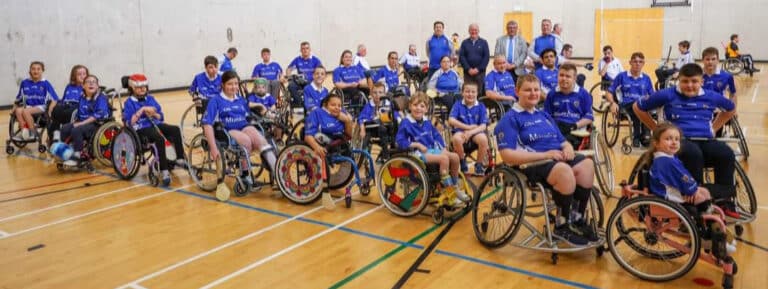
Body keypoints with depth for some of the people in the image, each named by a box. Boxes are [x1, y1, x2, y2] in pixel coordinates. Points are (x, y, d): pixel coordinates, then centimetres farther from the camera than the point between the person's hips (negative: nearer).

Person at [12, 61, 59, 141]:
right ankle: (24, 131, -23)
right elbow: (18, 99, 21)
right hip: (28, 106, 4)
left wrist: (49, 111, -16)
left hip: (41, 107, -4)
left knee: (26, 111, -31)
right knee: (18, 111, -29)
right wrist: (14, 107, 10)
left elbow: (55, 99, -4)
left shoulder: (45, 84, -1)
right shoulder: (24, 83, 9)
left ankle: (33, 133, -19)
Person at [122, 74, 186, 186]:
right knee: (159, 138, -36)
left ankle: (180, 159, -23)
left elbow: (161, 117, 16)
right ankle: (164, 170, -36)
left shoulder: (150, 98, 18)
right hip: (141, 129, -5)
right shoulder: (129, 102, 5)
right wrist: (142, 110, -11)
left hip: (156, 124, 5)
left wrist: (154, 114, -5)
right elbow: (129, 123, -8)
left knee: (175, 129, -26)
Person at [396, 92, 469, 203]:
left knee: (455, 156, -12)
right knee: (444, 158, -29)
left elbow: (436, 135, 19)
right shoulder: (406, 123, -8)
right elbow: (399, 141, -14)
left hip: (433, 149, 7)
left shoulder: (427, 122, 13)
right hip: (419, 153, -7)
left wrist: (443, 148, 4)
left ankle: (455, 188, 4)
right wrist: (417, 144, -18)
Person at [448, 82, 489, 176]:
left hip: (476, 132, 1)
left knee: (483, 139, -33)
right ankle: (462, 163, -6)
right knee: (456, 138, -35)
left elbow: (483, 126, -4)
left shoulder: (481, 106, 4)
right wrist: (468, 127, -12)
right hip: (461, 131, -1)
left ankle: (479, 165, -6)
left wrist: (471, 132, -22)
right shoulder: (458, 105, 3)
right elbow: (451, 120, -9)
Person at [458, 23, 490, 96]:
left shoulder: (483, 42, 7)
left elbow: (487, 57, 0)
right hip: (468, 72, 1)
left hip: (480, 72, 0)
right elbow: (461, 57, 1)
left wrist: (478, 69, -10)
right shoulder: (464, 43, 9)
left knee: (480, 92, -1)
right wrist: (468, 69, -10)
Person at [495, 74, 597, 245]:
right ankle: (562, 226, -17)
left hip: (558, 159, 7)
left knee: (586, 164, -23)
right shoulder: (510, 119, -1)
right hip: (532, 164, -7)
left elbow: (562, 141, 25)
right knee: (564, 170, -36)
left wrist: (568, 148, -2)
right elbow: (508, 155, -14)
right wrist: (545, 154, -18)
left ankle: (578, 218, -8)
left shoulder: (544, 115, 25)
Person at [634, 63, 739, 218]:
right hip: (681, 140, -4)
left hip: (706, 141, 4)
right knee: (694, 154, -38)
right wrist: (658, 130, 8)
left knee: (727, 154, -28)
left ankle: (725, 201, -13)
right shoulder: (668, 95, 2)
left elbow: (731, 109, 34)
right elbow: (638, 107, 6)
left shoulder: (711, 97, 12)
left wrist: (714, 128, 22)